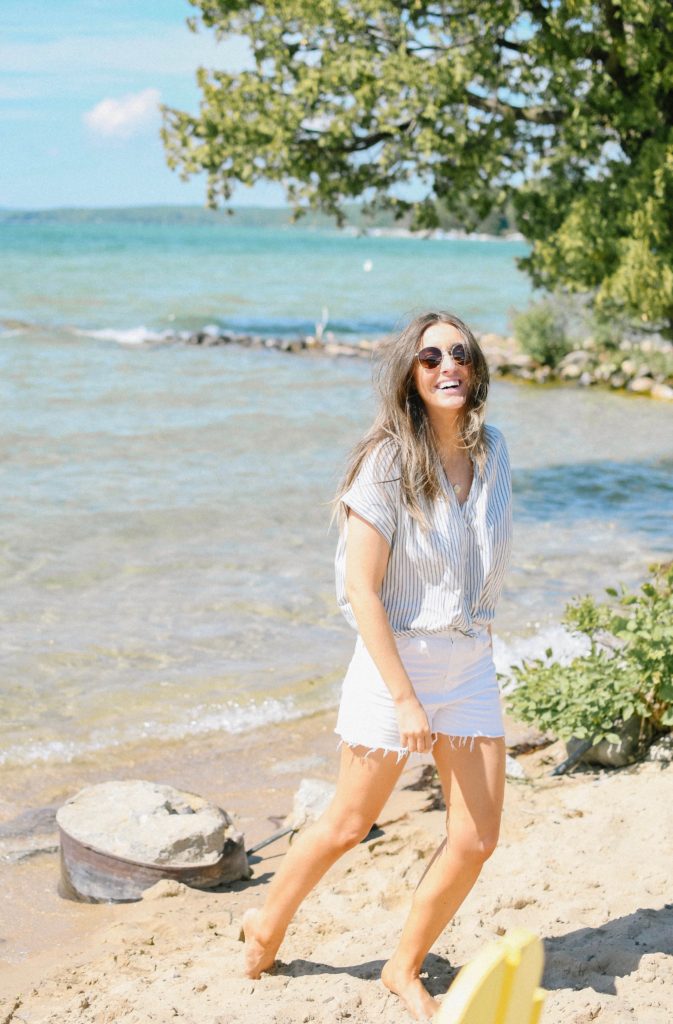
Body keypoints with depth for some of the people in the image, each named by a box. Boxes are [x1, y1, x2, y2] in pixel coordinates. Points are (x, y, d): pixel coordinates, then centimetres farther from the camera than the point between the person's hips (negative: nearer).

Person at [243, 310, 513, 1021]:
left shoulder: (491, 450, 2)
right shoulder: (387, 462, -16)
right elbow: (361, 590, -18)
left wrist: (475, 636, 15)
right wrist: (405, 698, -20)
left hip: (470, 667, 5)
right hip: (394, 662, -5)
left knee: (476, 840, 3)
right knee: (348, 826, 9)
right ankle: (266, 928, 36)